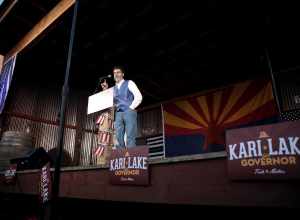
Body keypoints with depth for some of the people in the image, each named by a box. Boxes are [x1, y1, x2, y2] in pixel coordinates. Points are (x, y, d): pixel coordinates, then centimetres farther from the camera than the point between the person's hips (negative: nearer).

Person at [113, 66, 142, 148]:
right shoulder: (114, 88, 23)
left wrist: (130, 108, -9)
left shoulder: (129, 83, 7)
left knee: (130, 138, -10)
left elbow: (139, 97, -5)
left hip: (129, 112, -5)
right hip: (118, 114, 5)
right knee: (118, 138, -4)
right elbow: (113, 102, 26)